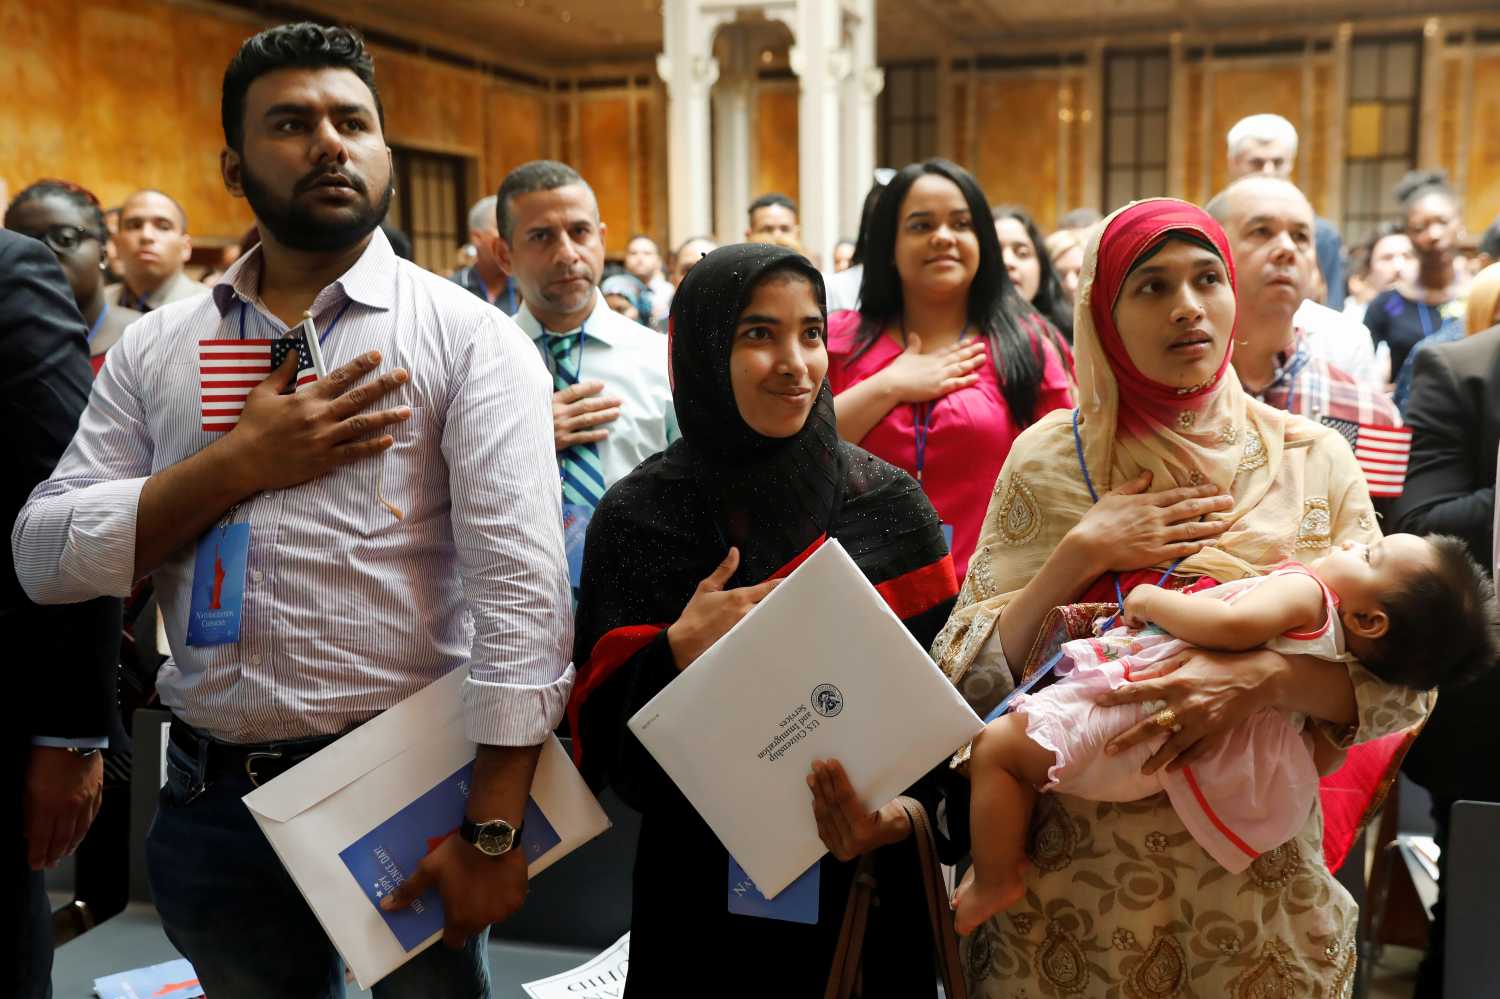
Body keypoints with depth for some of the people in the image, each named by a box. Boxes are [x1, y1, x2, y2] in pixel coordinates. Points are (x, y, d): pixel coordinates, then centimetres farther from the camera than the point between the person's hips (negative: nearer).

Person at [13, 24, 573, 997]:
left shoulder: (469, 339, -7)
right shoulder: (155, 350, 6)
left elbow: (521, 589, -15)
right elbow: (45, 558, -1)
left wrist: (494, 831, -20)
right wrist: (242, 462, -13)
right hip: (212, 802, 4)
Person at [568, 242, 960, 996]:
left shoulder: (889, 503, -5)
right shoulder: (637, 514, -7)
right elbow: (604, 729, -6)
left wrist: (899, 807, -19)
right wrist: (680, 651, -23)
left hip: (863, 878, 1)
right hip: (702, 883, 0)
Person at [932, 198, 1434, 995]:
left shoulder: (1313, 459, -3)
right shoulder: (1048, 458, -4)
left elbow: (1404, 682, -7)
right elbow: (965, 683, -6)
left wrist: (1266, 676, -25)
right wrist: (1080, 554, -17)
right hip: (1074, 874, 0)